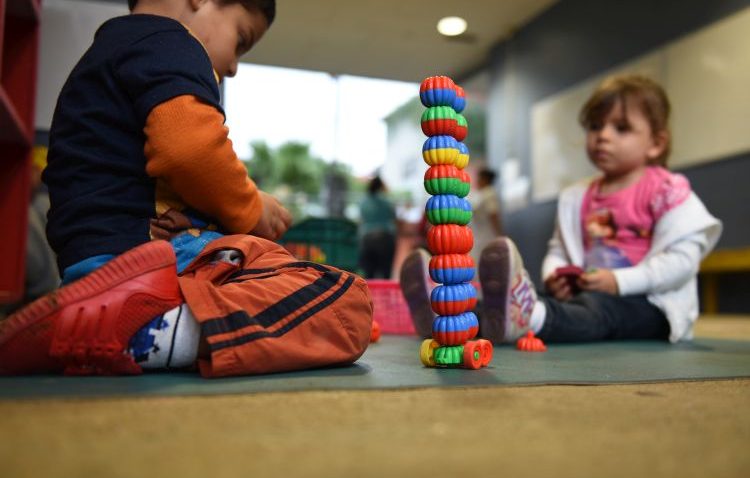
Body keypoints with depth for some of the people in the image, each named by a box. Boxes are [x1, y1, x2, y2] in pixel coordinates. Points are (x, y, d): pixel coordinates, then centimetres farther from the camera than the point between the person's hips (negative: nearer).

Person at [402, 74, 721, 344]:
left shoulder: (666, 192, -3)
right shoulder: (576, 198, 15)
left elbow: (682, 257, -13)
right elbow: (558, 250, 15)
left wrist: (619, 281, -21)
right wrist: (553, 276, -9)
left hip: (651, 305, -5)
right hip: (589, 294, 5)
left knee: (596, 309, -36)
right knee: (558, 304, -24)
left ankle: (527, 318, -69)